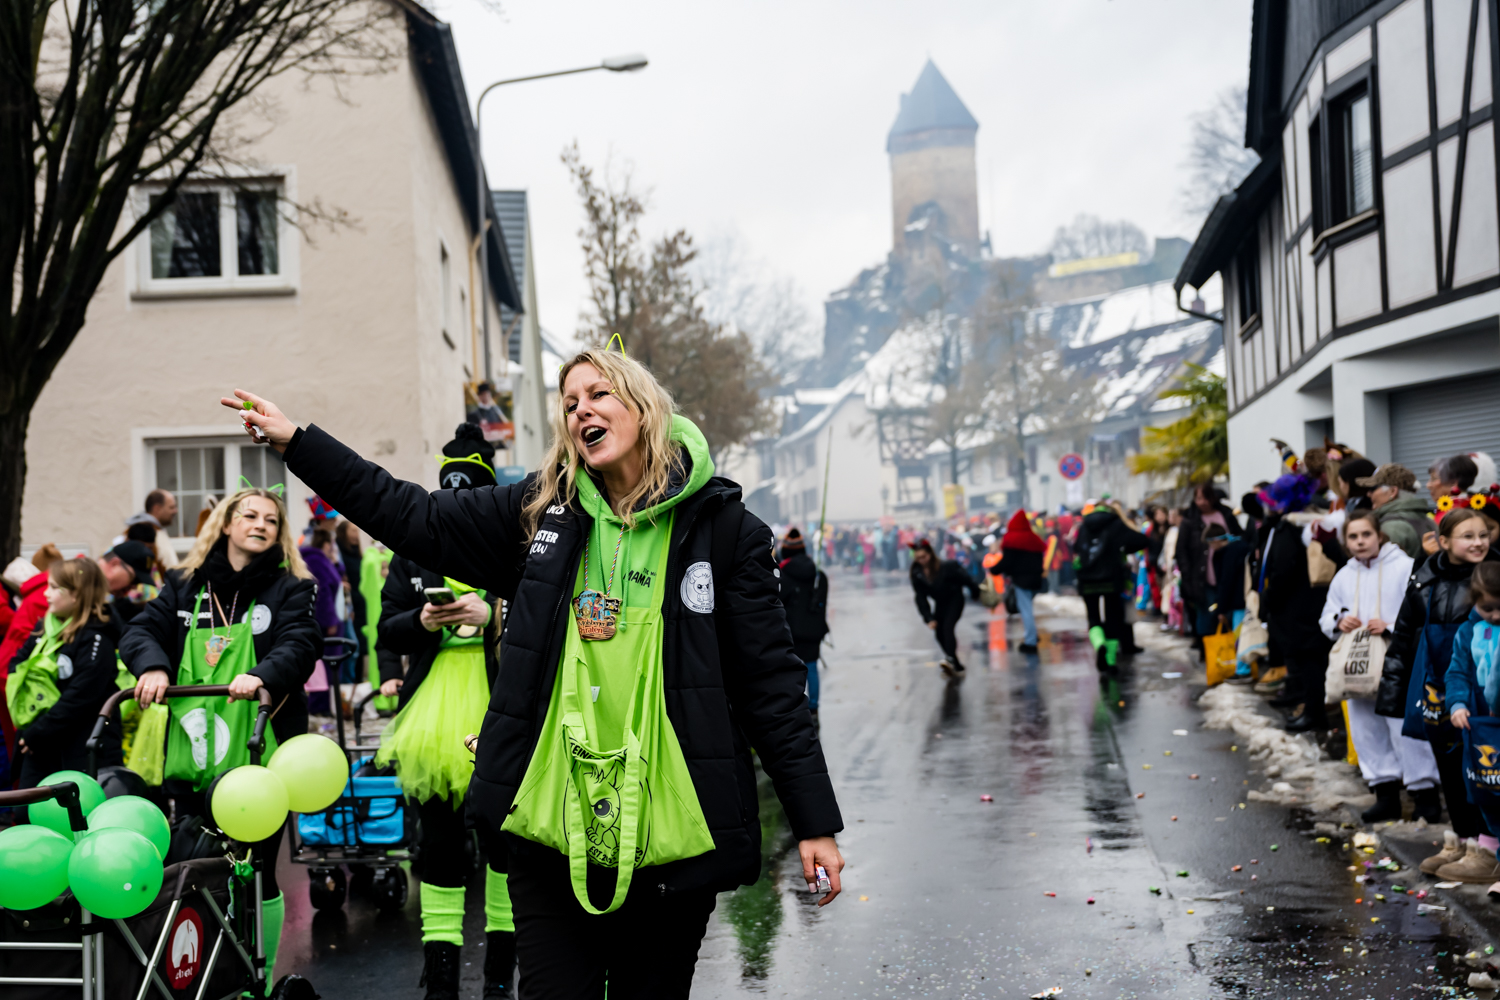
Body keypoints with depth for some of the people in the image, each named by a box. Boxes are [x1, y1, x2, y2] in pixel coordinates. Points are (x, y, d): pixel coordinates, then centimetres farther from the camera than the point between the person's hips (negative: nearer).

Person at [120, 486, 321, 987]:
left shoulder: (291, 588, 5)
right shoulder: (185, 584, 14)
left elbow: (300, 644, -10)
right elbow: (143, 628, 5)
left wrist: (262, 675, -30)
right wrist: (152, 665, -18)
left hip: (259, 755, -3)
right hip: (194, 753, 3)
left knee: (257, 870, 0)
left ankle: (261, 980, 14)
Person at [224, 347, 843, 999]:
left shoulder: (721, 528, -2)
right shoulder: (541, 512, 6)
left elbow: (771, 683, -2)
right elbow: (411, 517, 10)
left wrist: (814, 822, -4)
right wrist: (296, 442, 6)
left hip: (671, 839, -2)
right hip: (553, 830, 2)